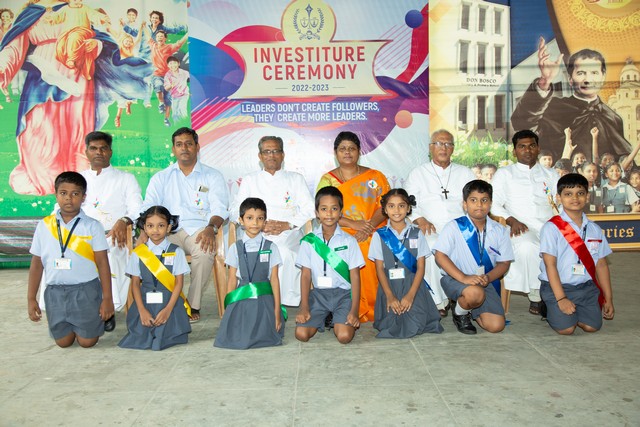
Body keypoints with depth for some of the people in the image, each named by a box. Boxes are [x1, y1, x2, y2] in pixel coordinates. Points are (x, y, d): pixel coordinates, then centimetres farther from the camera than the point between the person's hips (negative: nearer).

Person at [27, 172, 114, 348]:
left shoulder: (92, 226, -6)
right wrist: (31, 298, 5)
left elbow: (102, 263, -6)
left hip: (86, 291, -2)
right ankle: (71, 325, 41)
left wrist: (107, 298, -8)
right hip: (55, 292, 3)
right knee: (63, 341, 9)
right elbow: (37, 263, 7)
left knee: (87, 341, 2)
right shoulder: (44, 225, 2)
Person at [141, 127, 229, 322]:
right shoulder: (161, 178, 21)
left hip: (199, 231, -2)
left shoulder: (212, 176, 14)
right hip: (169, 231, 2)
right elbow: (148, 207, 9)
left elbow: (219, 209, 0)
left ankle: (193, 305, -18)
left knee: (205, 251, -35)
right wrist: (145, 230, -14)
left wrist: (211, 228, -23)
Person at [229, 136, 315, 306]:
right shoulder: (249, 180, 24)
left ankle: (281, 302, -29)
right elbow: (235, 211, 13)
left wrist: (287, 225, -9)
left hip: (289, 234, 0)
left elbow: (309, 209, 10)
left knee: (283, 252, -37)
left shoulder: (296, 179, 23)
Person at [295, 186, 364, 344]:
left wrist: (354, 311, -10)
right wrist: (304, 307, -8)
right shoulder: (309, 241, 2)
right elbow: (306, 275, 1)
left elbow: (355, 276, -2)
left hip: (343, 293, -1)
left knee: (345, 336, -23)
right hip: (318, 293, 1)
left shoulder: (349, 241, 0)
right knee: (301, 334, -17)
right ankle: (322, 318, 14)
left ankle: (338, 320, 12)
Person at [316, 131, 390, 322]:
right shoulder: (327, 180, 13)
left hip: (373, 235, 1)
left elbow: (385, 206, 4)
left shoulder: (375, 177, 15)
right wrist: (353, 224, -14)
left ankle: (374, 309, -14)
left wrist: (368, 228, -15)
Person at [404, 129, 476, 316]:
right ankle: (438, 302, -24)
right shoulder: (418, 173, 19)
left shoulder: (465, 173, 23)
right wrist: (420, 220, -9)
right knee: (431, 248, -36)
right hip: (431, 231, -1)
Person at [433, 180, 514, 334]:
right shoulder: (454, 227, -6)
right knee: (475, 293, -37)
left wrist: (487, 278, -16)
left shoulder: (500, 231, 4)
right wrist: (463, 278, -24)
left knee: (496, 325, -12)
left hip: (486, 282, 4)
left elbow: (504, 263, 5)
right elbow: (440, 255, -13)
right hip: (455, 278, -4)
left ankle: (470, 309, 20)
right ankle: (459, 313, -1)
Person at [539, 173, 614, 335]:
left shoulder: (594, 229, 8)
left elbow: (601, 264, 11)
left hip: (586, 287, 5)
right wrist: (561, 298, -17)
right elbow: (550, 265, -12)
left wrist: (608, 299, 9)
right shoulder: (552, 227, -8)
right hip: (557, 286, -4)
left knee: (592, 326, -10)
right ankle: (551, 310, 16)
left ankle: (572, 312, 19)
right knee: (566, 329, -15)